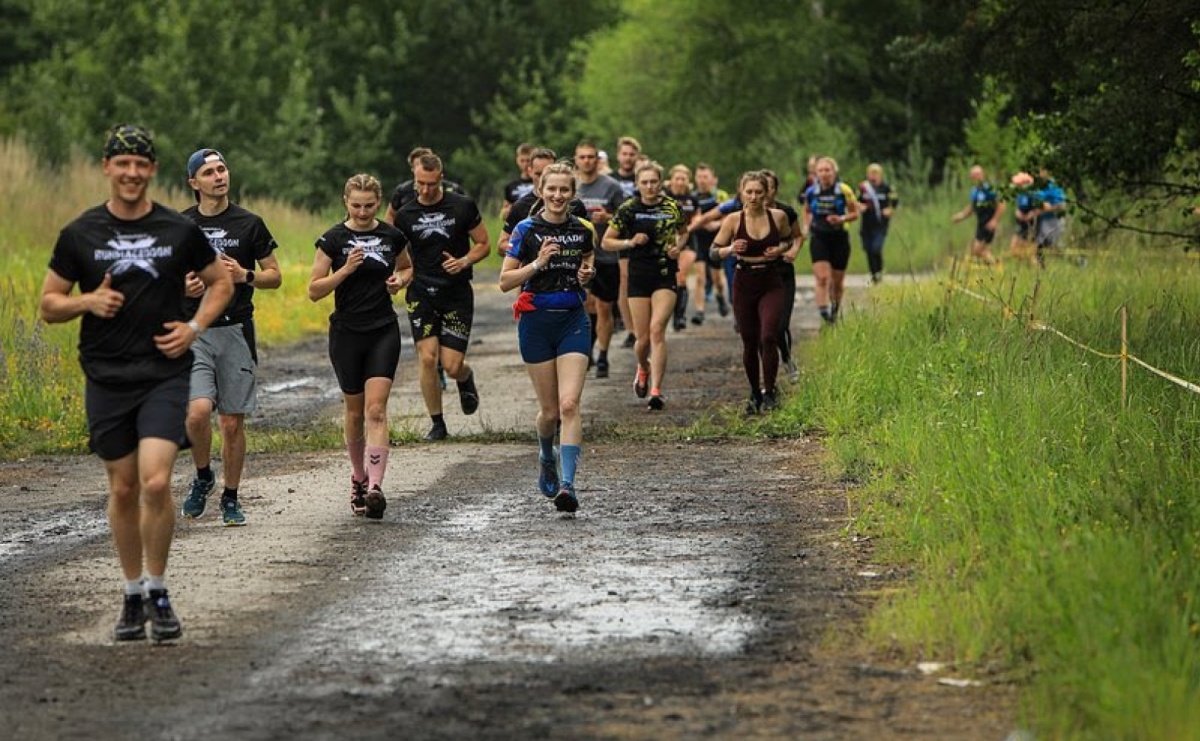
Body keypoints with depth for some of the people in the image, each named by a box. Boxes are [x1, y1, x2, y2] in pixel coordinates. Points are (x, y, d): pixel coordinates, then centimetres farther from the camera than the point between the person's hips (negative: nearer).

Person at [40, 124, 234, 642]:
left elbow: (221, 282, 16)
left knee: (156, 483, -16)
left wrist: (196, 327, 0)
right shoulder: (80, 235, 3)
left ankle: (157, 592, 1)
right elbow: (48, 306, 8)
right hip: (106, 379, 1)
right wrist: (88, 301, -12)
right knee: (123, 489, 7)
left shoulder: (180, 231, 2)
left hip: (165, 373, -1)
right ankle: (133, 596, 22)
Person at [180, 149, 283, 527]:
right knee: (198, 411, -19)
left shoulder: (249, 224, 3)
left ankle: (230, 498, 18)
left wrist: (245, 276, -11)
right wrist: (182, 286, -8)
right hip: (194, 330, 0)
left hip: (236, 330, 0)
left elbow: (275, 276, 8)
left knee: (233, 422, 3)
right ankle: (202, 477, 8)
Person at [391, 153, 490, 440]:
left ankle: (466, 380, 32)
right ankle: (437, 423, 4)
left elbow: (483, 244, 6)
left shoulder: (463, 207, -3)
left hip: (457, 295, -1)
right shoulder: (405, 215, 2)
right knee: (427, 358, -11)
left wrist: (464, 261, -14)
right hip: (421, 295, 1)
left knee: (452, 366, -6)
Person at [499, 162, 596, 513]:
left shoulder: (583, 230, 4)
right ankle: (546, 456, 39)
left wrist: (587, 274, -1)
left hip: (573, 321, 1)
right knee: (549, 409, 6)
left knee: (569, 404, -14)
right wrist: (538, 263, -18)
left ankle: (567, 484, -18)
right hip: (537, 322, -1)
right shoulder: (527, 230, -4)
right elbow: (505, 281, -4)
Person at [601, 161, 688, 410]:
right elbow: (606, 242, 2)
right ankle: (643, 369, 37)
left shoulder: (672, 207, 2)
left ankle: (656, 390, -14)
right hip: (638, 277, 0)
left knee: (657, 329, -16)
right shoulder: (628, 209, -3)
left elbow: (683, 232, 21)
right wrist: (630, 242, -14)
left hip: (665, 276, 0)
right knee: (643, 338, 2)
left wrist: (678, 247, 1)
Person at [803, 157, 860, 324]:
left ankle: (835, 309, 35)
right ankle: (823, 311, -22)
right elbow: (807, 211, 19)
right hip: (819, 239, 0)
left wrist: (842, 218, -18)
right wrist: (807, 226, 2)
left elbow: (855, 213, 0)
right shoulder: (811, 192, -1)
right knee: (822, 278, -17)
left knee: (837, 281, 10)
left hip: (839, 239, 0)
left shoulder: (844, 191, -7)